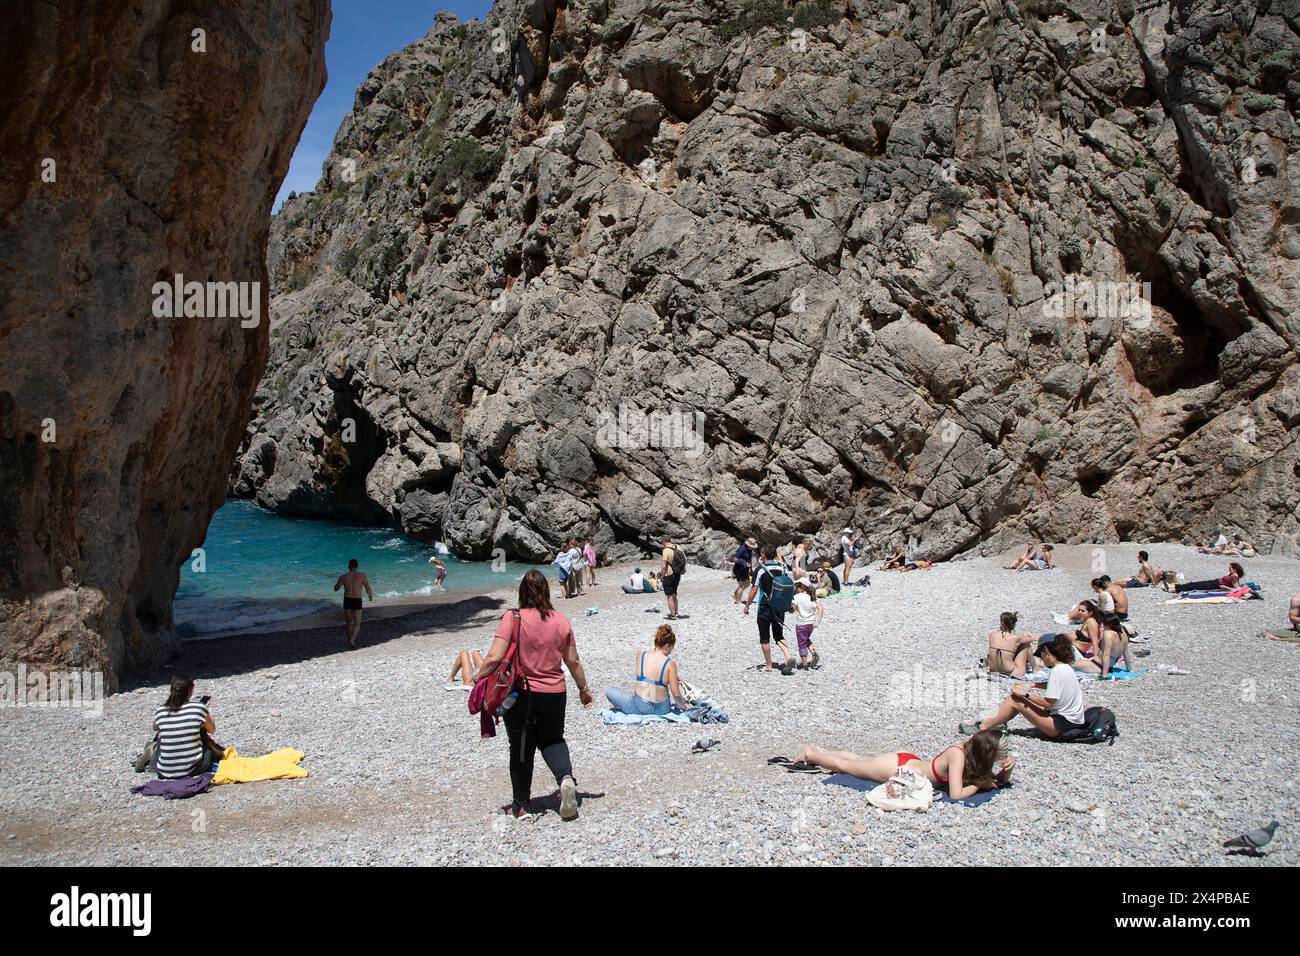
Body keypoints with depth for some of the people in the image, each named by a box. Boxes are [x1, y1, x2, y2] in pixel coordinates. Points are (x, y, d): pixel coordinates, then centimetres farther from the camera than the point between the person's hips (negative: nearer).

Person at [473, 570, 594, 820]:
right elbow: (574, 662, 5)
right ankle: (566, 777, -5)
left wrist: (478, 678, -3)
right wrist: (584, 689, 19)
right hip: (554, 694, 3)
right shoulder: (561, 621, -2)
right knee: (552, 740, 23)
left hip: (520, 695, -2)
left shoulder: (512, 619, -13)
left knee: (521, 749, 14)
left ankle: (521, 805, 22)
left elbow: (494, 658, -19)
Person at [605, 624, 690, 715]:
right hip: (662, 709, 1)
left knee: (609, 691, 19)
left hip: (640, 707, 0)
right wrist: (683, 705, 13)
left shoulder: (640, 656, -2)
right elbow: (676, 694, -8)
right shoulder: (670, 664, -9)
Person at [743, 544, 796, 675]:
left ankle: (768, 665, 13)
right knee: (779, 636, 13)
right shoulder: (782, 568, 2)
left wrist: (747, 605, -1)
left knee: (764, 638, 8)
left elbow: (754, 590, -11)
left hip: (765, 608, -4)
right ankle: (788, 657, -9)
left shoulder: (760, 569, -13)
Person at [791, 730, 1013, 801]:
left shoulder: (971, 749, -13)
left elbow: (1000, 781, -1)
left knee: (858, 759, 29)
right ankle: (809, 754, 36)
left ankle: (818, 751, 47)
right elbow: (956, 794, -41)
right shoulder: (958, 755, -35)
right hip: (896, 770, -7)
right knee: (842, 765, 15)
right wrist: (978, 786, -25)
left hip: (907, 760, 7)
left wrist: (1008, 769, -22)